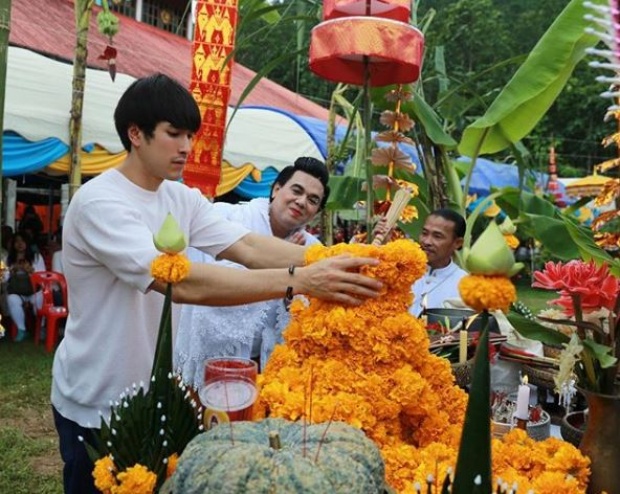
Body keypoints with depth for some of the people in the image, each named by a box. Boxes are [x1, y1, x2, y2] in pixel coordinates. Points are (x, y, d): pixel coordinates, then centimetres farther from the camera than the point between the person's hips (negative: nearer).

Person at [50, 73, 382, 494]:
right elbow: (184, 284, -35)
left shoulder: (183, 198, 0)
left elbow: (250, 247, -13)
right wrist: (299, 280, -42)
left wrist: (338, 262, -27)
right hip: (96, 407, -7)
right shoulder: (99, 203, -24)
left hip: (153, 395, 7)